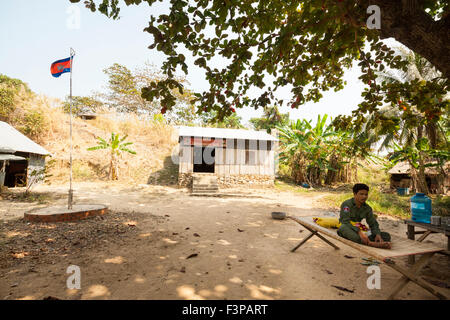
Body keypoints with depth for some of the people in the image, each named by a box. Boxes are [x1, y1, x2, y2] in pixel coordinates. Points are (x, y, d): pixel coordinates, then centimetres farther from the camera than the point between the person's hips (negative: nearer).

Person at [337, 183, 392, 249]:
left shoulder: (367, 208, 8)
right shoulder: (346, 204, -11)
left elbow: (373, 224, 6)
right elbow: (345, 221, -23)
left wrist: (377, 234, -16)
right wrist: (359, 232, -37)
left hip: (361, 231, 6)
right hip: (347, 232, -6)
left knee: (386, 236, -10)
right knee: (343, 227, -40)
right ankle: (370, 243, -51)